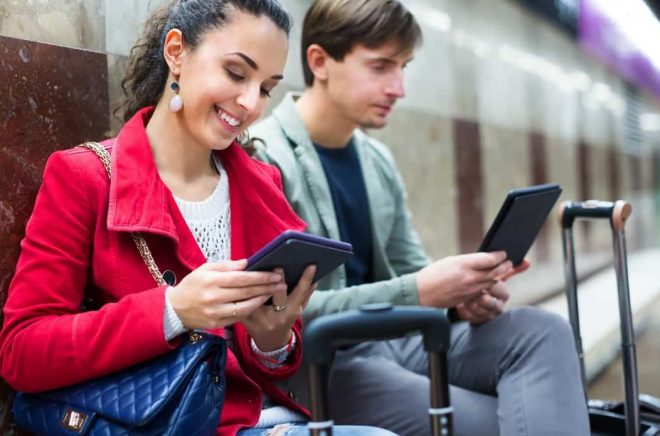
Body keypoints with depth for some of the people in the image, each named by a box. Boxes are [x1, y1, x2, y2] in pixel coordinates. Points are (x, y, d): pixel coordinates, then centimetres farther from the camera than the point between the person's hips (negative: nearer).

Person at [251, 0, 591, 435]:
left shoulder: (379, 161, 11)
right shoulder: (263, 156, -13)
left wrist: (465, 296, -8)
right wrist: (417, 292, -27)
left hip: (387, 342, 7)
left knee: (541, 333, -13)